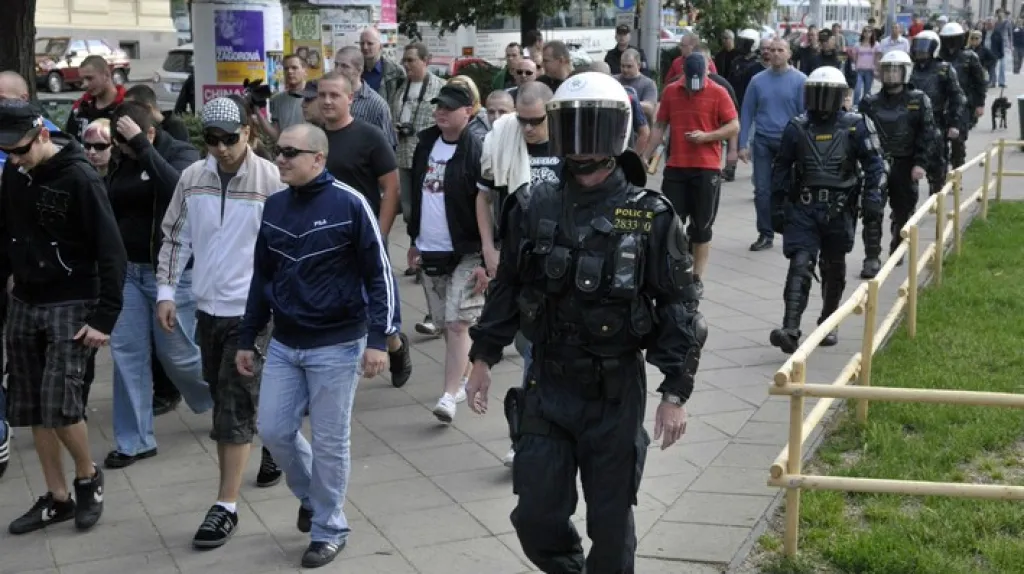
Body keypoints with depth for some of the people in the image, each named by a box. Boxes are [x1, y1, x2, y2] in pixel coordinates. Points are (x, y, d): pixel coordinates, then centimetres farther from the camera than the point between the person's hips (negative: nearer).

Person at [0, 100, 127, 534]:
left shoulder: (80, 178, -15)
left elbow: (111, 253, -15)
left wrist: (106, 318, -18)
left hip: (71, 306, -6)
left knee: (59, 404, -12)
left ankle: (89, 477, 14)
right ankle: (57, 498, 20)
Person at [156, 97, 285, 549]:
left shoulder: (271, 179, -13)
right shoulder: (192, 177, 1)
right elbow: (175, 238, 11)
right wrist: (166, 292, 7)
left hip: (252, 311, -6)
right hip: (207, 307, 6)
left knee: (234, 408, -5)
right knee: (225, 398, 19)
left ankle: (226, 507, 2)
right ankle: (277, 445, 44)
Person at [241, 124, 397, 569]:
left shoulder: (349, 204, -12)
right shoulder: (274, 207, 6)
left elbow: (379, 274, -11)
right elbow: (262, 278, 14)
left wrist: (378, 338, -18)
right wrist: (246, 339, 15)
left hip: (337, 345, -5)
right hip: (284, 344, 6)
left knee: (329, 442, 3)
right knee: (274, 431, 7)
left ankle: (329, 529, 21)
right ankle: (311, 496, 34)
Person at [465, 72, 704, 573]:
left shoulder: (649, 216, -9)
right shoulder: (535, 208, 0)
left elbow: (679, 307, -7)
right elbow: (507, 288, 11)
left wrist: (675, 392, -11)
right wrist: (484, 357, 10)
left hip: (615, 392, -2)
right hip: (546, 386, 3)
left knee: (610, 521, 9)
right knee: (537, 515, 5)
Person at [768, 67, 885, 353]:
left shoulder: (856, 127, 0)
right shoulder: (796, 128, 4)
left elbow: (874, 164, 1)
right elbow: (781, 169, 9)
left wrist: (873, 196, -13)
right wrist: (777, 208, 6)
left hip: (839, 210, 0)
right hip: (802, 208, 0)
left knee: (833, 269, 14)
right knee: (800, 266, -12)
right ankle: (790, 331, -19)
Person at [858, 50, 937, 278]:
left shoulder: (918, 101, -1)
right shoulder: (870, 102, 4)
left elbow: (928, 134, -3)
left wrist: (921, 163, -11)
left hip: (904, 167, 0)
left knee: (903, 212, 13)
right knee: (872, 213, -7)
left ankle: (897, 249, 35)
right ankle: (872, 259, -4)